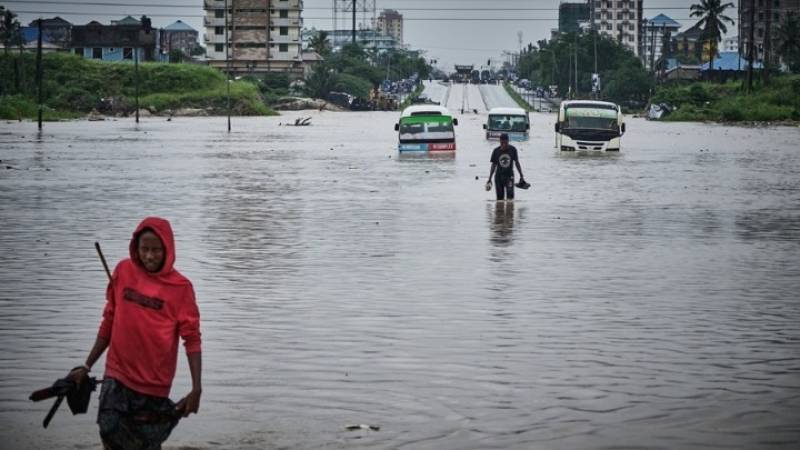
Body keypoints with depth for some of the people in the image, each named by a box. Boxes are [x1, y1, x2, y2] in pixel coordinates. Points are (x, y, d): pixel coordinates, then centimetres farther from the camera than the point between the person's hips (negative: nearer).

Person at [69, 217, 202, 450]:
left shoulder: (180, 287, -8)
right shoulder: (123, 271, 1)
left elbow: (191, 339, -9)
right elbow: (109, 322, 10)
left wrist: (196, 388, -17)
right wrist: (87, 366, 11)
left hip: (154, 383, -2)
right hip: (117, 377, 2)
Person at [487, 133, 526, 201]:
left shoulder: (512, 150, -4)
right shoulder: (496, 151, -2)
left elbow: (517, 163, 5)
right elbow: (493, 165, 7)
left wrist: (521, 176, 6)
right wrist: (489, 179, 8)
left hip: (509, 175, -1)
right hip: (499, 176, 1)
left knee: (510, 197, -14)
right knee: (500, 198, 2)